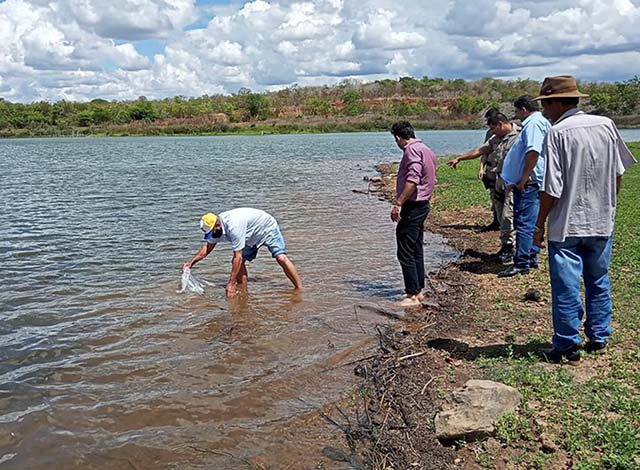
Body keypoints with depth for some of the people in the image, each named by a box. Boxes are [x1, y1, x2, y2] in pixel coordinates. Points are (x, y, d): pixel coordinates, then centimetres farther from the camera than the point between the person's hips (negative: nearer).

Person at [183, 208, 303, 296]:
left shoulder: (233, 227, -39)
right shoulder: (215, 228, -12)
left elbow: (238, 257, -37)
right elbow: (208, 247, 7)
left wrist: (231, 284, -34)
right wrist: (191, 262, -1)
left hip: (267, 228, -9)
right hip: (252, 237, 9)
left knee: (281, 258, -24)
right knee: (238, 262, -6)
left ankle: (300, 290, -20)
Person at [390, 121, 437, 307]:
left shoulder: (412, 150, -15)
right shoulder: (426, 150, 16)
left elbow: (413, 180, -26)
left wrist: (398, 204, -25)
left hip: (412, 207, -10)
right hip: (423, 205, 10)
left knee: (405, 253, -6)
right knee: (416, 251, 15)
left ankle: (412, 295, -3)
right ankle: (418, 291, 21)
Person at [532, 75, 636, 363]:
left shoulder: (557, 133, -15)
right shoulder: (606, 125, 2)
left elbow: (551, 189, -18)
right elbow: (618, 173, 10)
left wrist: (540, 225, -7)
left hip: (567, 225, -6)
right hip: (602, 222, 6)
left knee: (566, 288, 4)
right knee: (599, 282, 19)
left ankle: (567, 346, 12)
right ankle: (599, 338, 30)